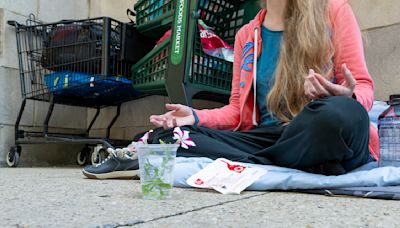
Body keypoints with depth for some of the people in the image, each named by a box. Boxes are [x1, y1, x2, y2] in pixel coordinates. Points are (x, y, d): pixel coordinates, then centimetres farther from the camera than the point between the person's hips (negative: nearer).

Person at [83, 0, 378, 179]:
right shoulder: (247, 35, 16)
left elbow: (364, 88, 1)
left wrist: (347, 98, -23)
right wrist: (196, 117, -2)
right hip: (269, 138, 4)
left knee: (342, 113, -39)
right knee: (167, 137, -16)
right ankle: (302, 169, -24)